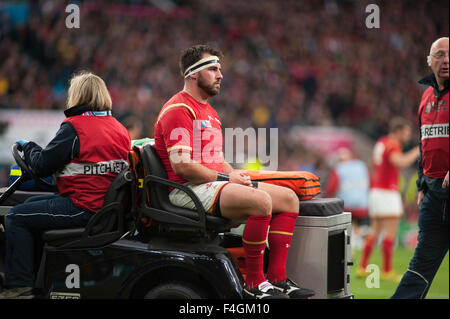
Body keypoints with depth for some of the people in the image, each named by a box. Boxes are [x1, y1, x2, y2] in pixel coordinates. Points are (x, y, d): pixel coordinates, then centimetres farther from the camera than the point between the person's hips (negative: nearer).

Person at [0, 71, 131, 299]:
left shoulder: (75, 127, -13)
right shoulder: (118, 128, 12)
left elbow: (41, 165, -11)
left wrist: (28, 147, 9)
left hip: (85, 208, -9)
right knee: (32, 203, 26)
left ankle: (19, 285, -3)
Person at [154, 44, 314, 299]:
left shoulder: (209, 111, 25)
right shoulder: (178, 110, -9)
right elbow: (182, 165, -19)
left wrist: (235, 173, 4)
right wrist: (226, 178, -13)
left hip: (214, 183, 10)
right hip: (189, 191, -10)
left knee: (288, 198, 0)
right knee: (261, 200, -31)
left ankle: (277, 278, -5)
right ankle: (254, 283, -24)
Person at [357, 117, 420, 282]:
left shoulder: (381, 142, 15)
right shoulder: (392, 145, -13)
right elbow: (400, 162, -32)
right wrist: (417, 152, -19)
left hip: (375, 190, 9)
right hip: (387, 193, -9)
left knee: (375, 232, 10)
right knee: (391, 233, -6)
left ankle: (362, 268, 8)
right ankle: (387, 271, -7)